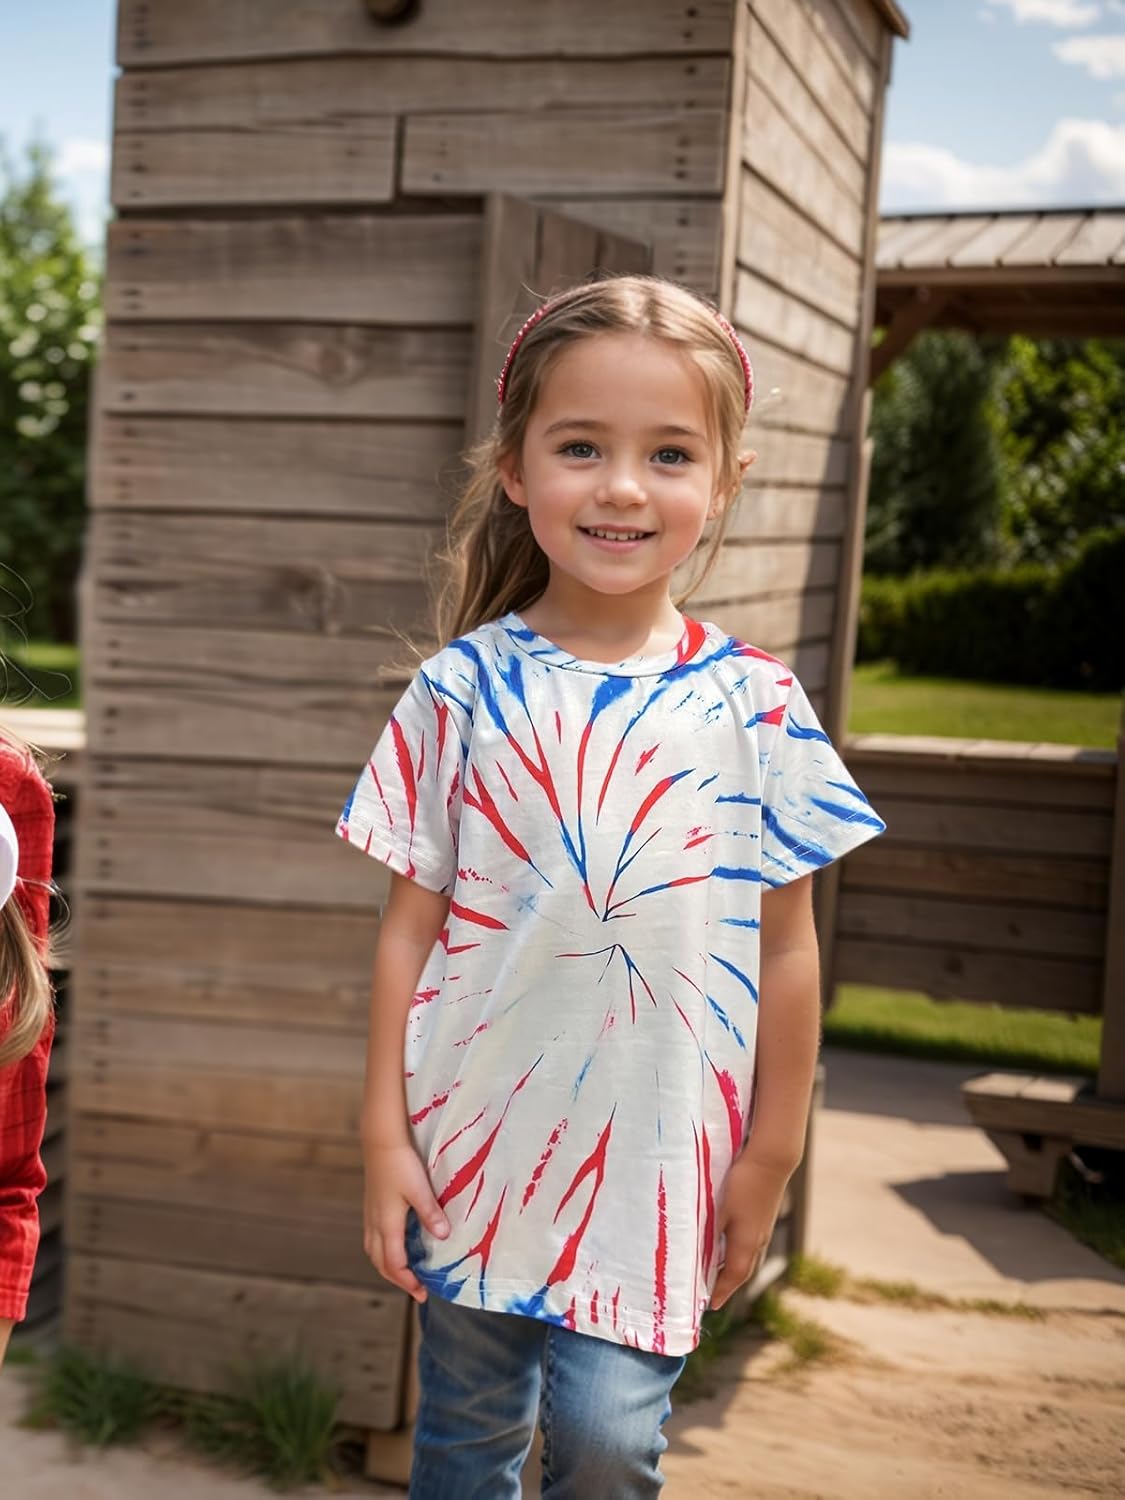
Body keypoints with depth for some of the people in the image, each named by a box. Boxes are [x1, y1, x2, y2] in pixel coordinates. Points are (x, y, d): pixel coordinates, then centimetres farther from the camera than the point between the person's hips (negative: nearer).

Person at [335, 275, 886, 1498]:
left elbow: (786, 948, 0)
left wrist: (770, 1161, 2)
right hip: (473, 1143, 1)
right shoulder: (464, 686, -4)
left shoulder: (754, 706, -5)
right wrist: (383, 1131, -1)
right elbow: (410, 923, 0)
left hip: (659, 1155, -1)